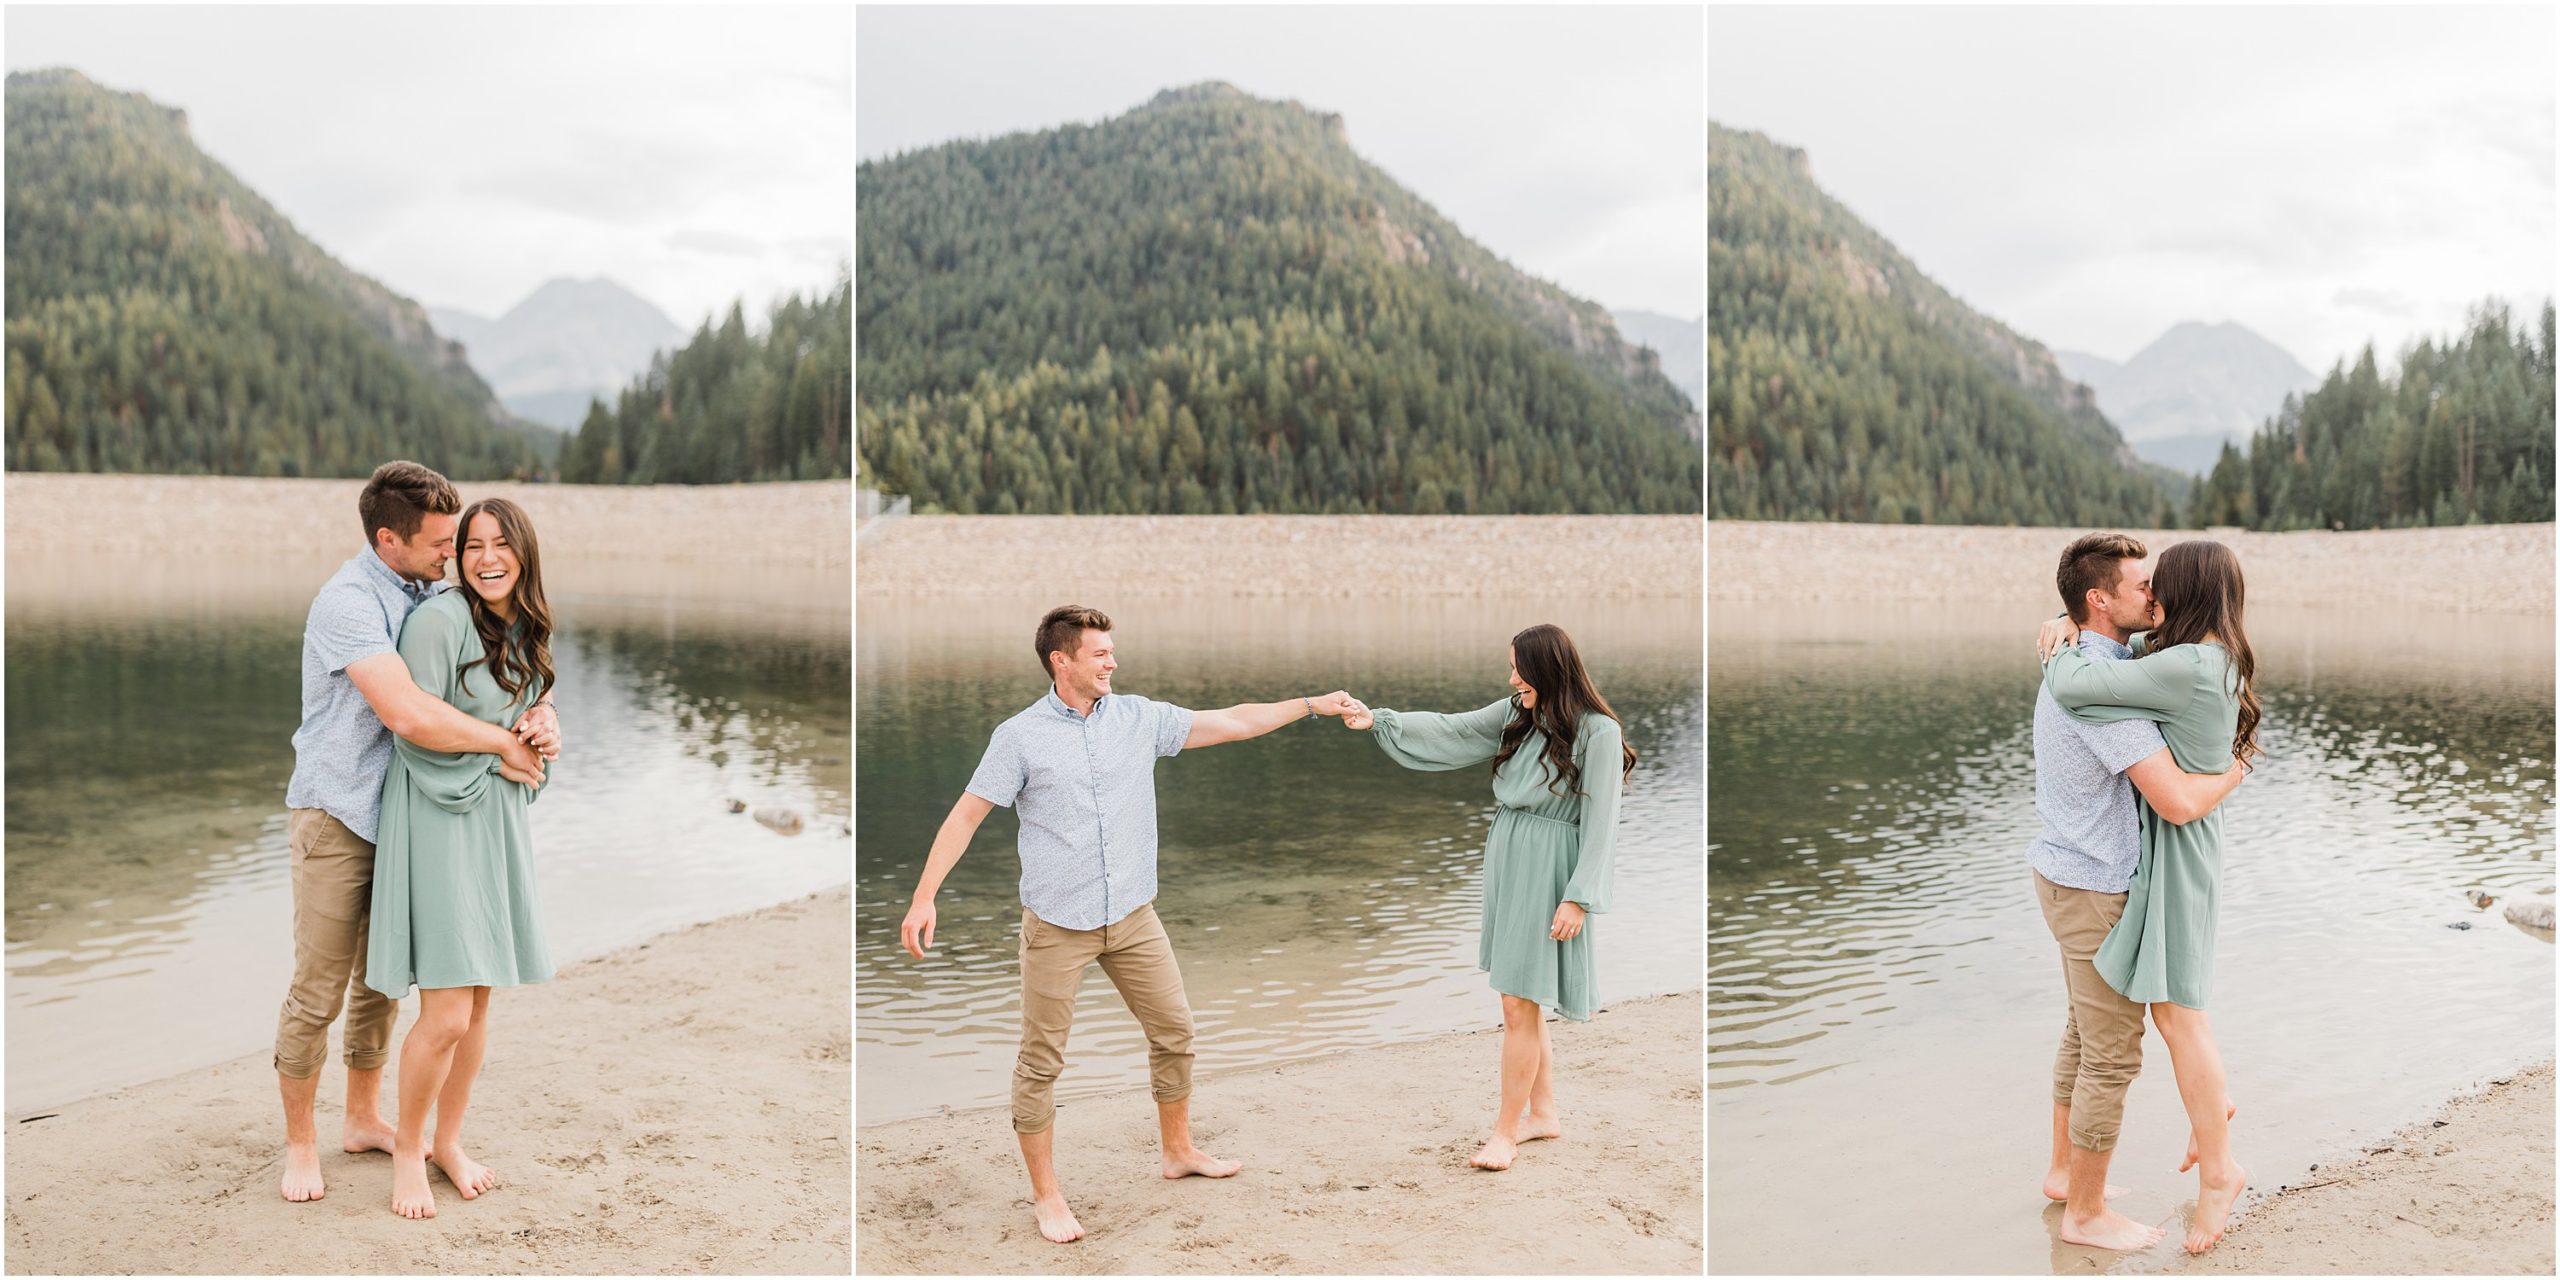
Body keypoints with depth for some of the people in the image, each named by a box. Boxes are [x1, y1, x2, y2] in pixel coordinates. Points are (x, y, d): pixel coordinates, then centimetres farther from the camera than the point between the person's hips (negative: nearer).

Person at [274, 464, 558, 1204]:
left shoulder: (434, 594, 3)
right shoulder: (349, 600, -20)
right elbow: (406, 711, -33)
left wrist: (541, 715, -13)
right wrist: (503, 744, -23)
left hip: (400, 813, 7)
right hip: (336, 815, -7)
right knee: (318, 990, 1)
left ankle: (364, 1120, 31)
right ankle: (300, 1142, 17)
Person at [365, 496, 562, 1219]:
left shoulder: (526, 633, 12)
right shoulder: (440, 620, -13)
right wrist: (500, 755, -8)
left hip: (500, 822, 7)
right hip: (440, 816, -7)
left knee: (479, 999, 12)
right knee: (447, 1013, -9)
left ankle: (449, 1140, 29)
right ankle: (407, 1150, 14)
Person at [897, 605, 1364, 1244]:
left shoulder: (1139, 717, 3)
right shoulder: (1019, 736, -7)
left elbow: (1232, 722, 7)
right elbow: (966, 815, -7)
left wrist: (1312, 704, 4)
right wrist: (924, 896, -16)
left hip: (1133, 916, 4)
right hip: (1056, 926, -4)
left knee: (1174, 1031, 14)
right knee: (1041, 1062, 2)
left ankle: (1179, 1150, 35)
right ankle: (1045, 1193, 16)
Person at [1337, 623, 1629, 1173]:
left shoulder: (1598, 733, -13)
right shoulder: (1518, 713, 7)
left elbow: (1599, 823, -13)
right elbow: (1450, 732, 12)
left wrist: (1578, 898, -16)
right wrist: (1377, 720, 4)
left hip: (1547, 873, -7)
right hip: (1506, 860, 7)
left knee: (1519, 1005, -4)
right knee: (1524, 1001, 13)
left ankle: (1506, 1131, 6)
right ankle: (1543, 1112, 27)